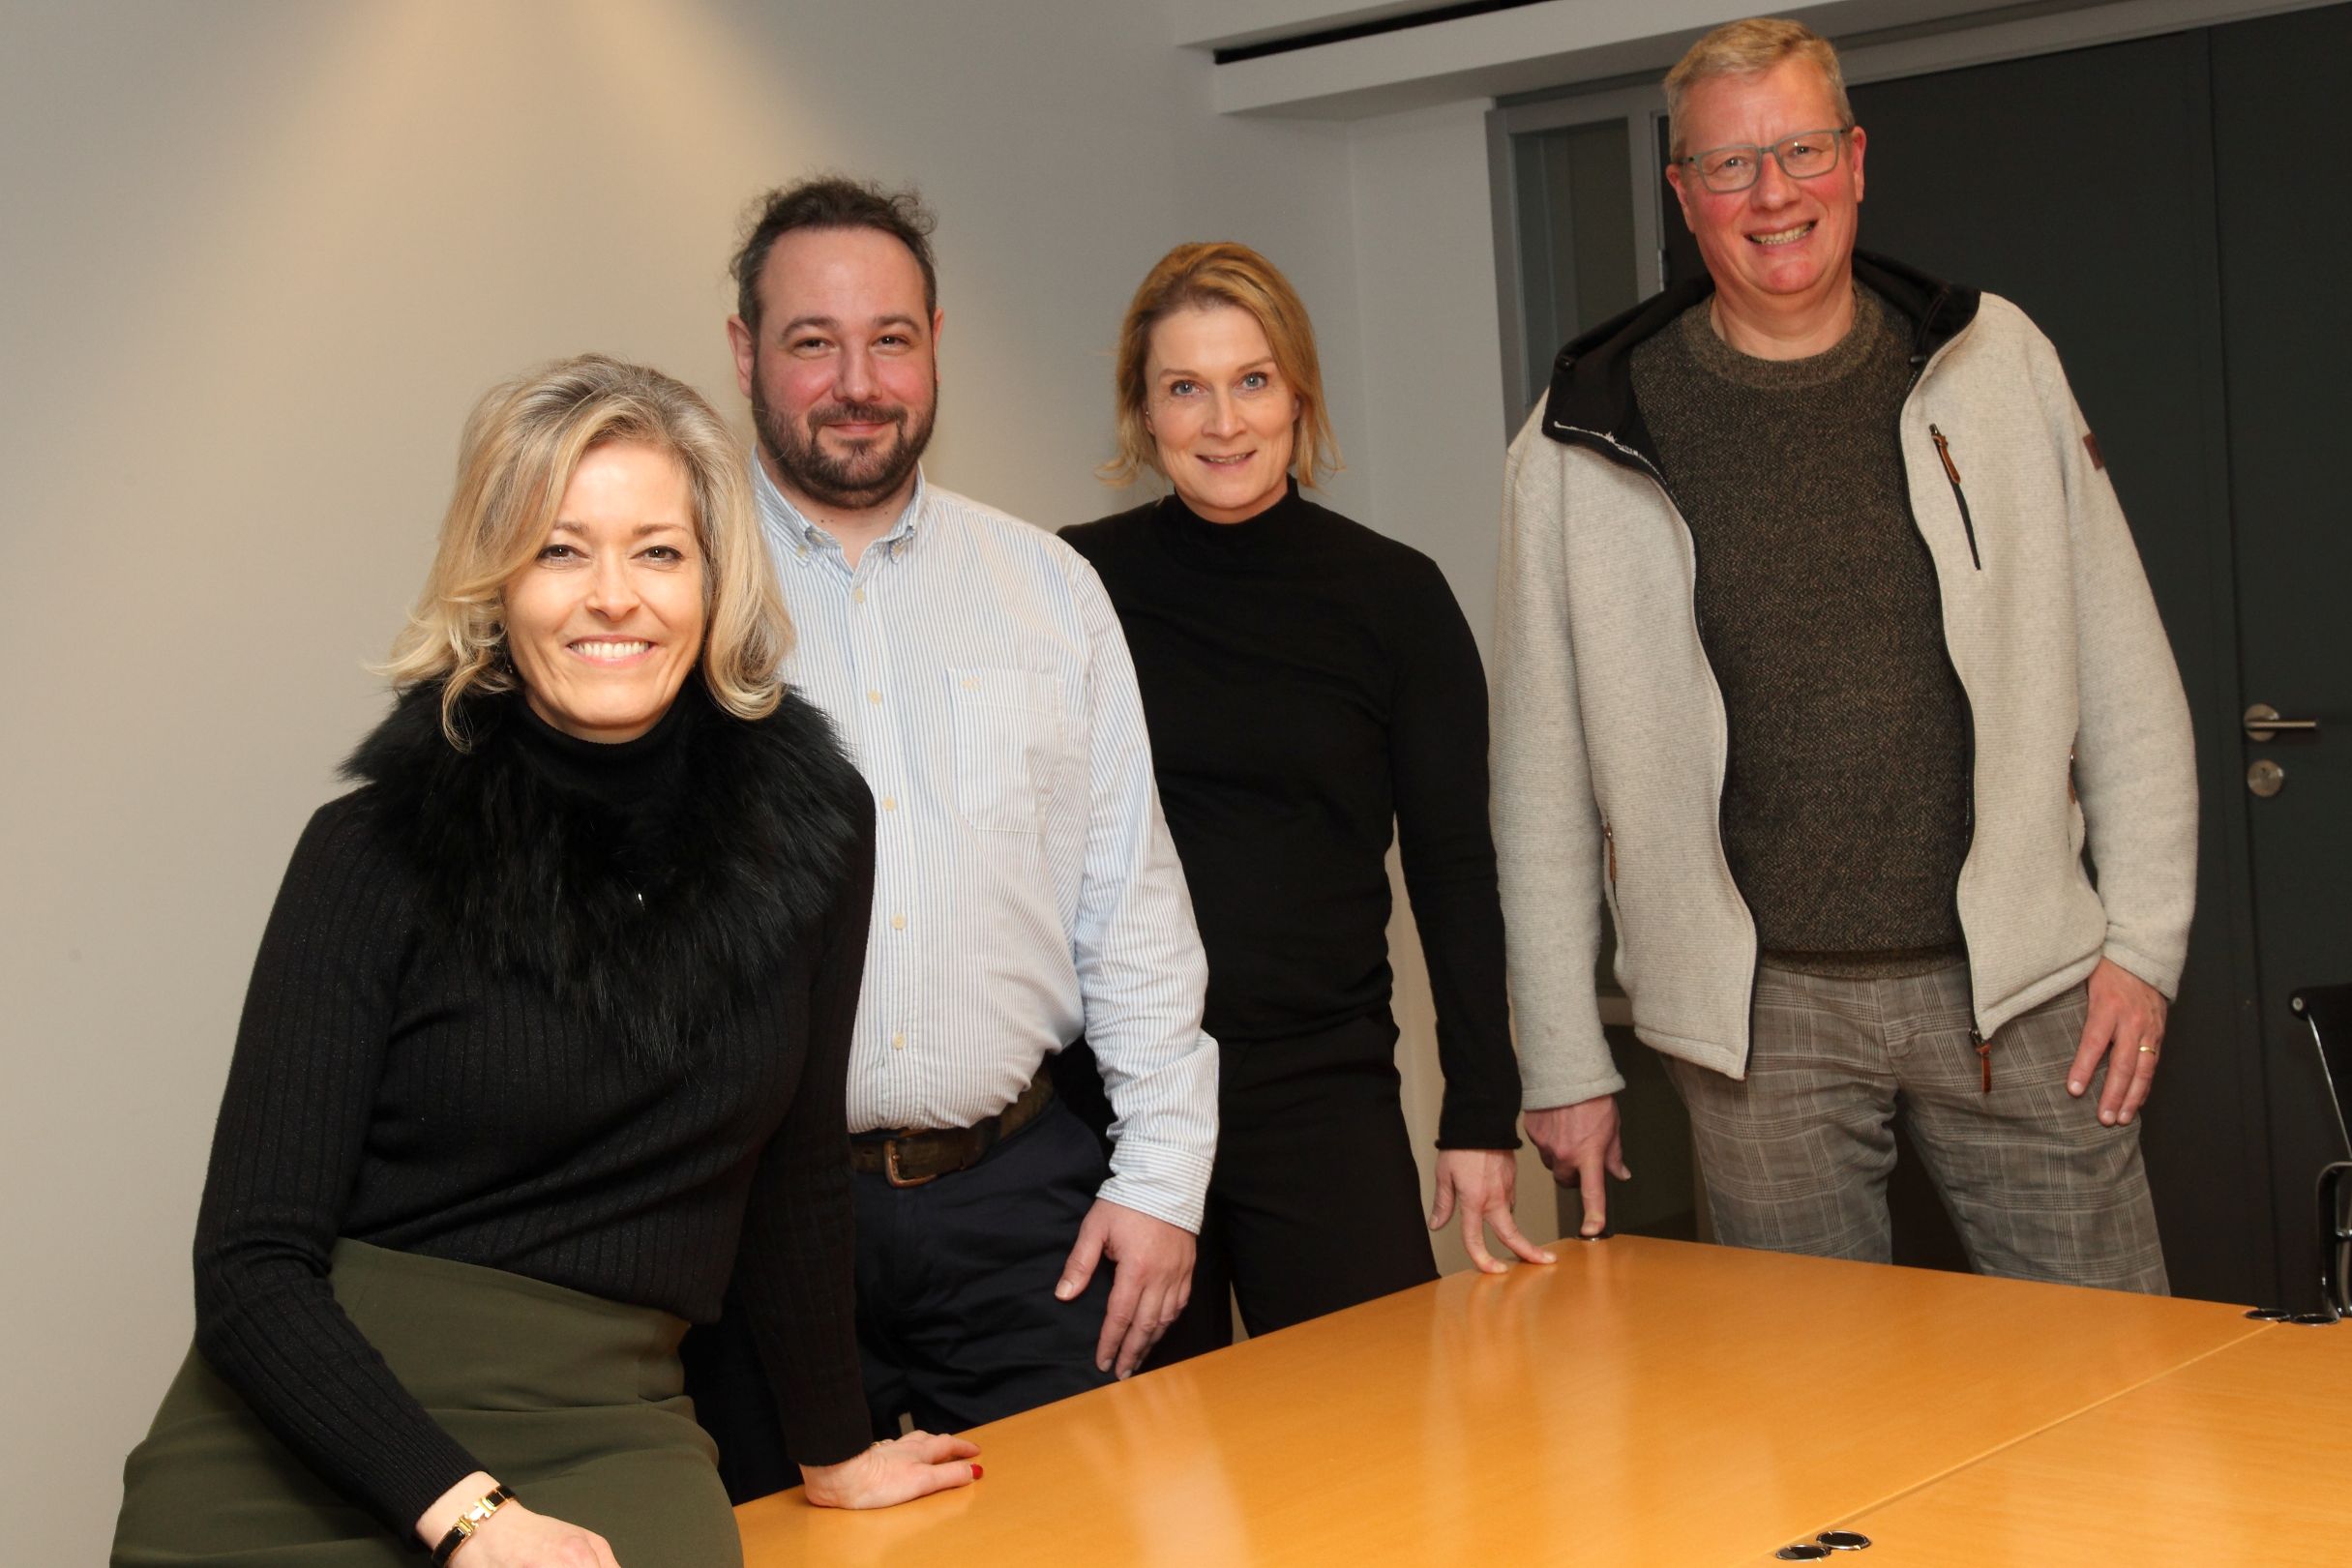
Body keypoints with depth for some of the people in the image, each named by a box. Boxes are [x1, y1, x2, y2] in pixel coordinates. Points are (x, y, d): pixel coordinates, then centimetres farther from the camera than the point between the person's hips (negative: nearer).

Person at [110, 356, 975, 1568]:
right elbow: (251, 1266, -7)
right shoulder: (374, 850, -4)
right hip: (306, 1441, -2)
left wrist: (834, 1451, 22)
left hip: (597, 1430, 2)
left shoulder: (806, 824, 2)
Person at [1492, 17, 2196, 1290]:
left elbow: (2122, 674, 8)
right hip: (1758, 1013, -1)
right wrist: (1563, 1060, 2)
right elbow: (1544, 774, 3)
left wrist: (2145, 940, 2)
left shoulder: (1997, 363, 6)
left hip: (2017, 988, 1)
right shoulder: (1587, 442, 0)